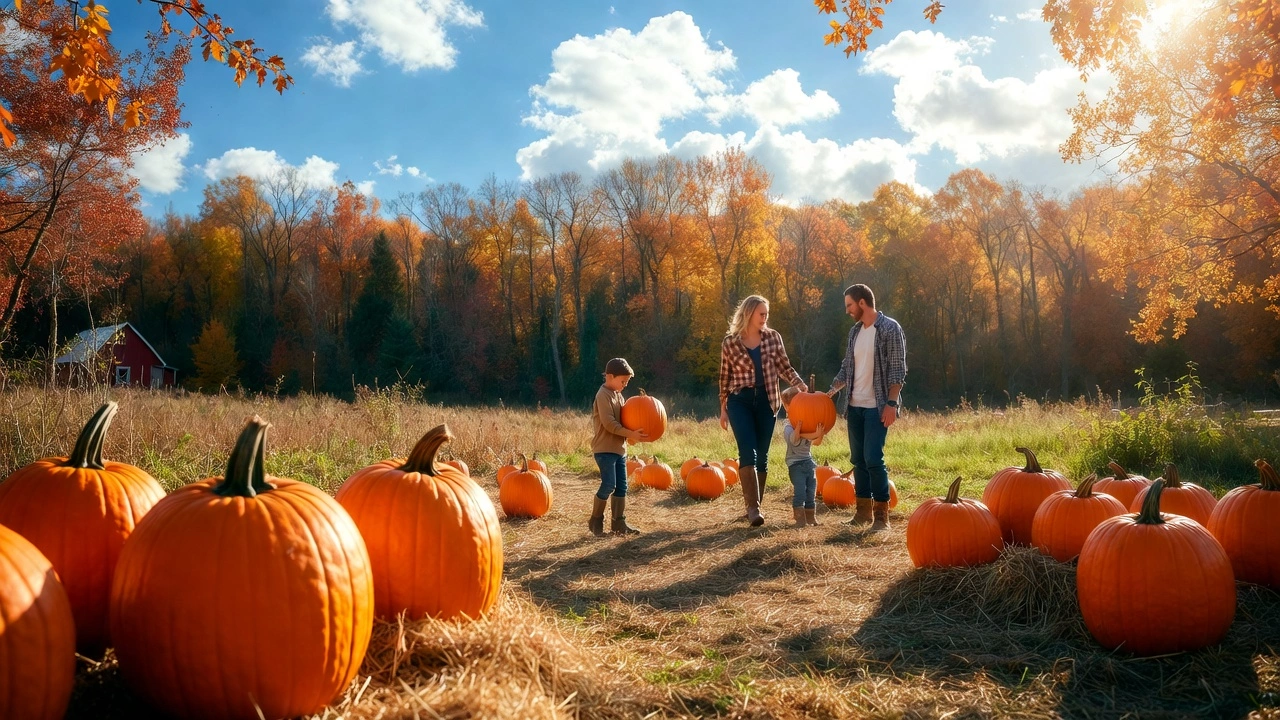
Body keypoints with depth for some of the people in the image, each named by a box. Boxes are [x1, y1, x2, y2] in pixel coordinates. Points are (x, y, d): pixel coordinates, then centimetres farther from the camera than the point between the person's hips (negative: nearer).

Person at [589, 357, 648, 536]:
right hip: (605, 449, -9)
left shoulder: (618, 394, 15)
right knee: (609, 484, -13)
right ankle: (595, 520, 3)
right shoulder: (603, 395, -14)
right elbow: (609, 423, -22)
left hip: (619, 448, 9)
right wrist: (631, 434, -24)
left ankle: (619, 523, 13)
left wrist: (635, 432, 0)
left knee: (621, 486, 8)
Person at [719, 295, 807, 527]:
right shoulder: (730, 342, -3)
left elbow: (784, 367, 8)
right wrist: (723, 409, 7)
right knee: (748, 451, -15)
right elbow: (725, 377, 5)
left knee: (762, 454, 6)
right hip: (740, 400, -3)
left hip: (765, 400, 3)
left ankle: (753, 505, 17)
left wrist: (799, 384, -10)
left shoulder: (772, 337, 3)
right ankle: (753, 507, -18)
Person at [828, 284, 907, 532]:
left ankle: (881, 514, -1)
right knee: (858, 459, 9)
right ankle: (864, 510, 18)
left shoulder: (890, 328, -8)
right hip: (855, 406, 7)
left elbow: (897, 370, -11)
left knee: (873, 458, -11)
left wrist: (891, 404, -17)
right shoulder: (855, 331, 12)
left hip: (877, 407, -7)